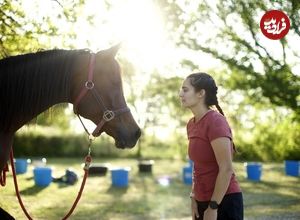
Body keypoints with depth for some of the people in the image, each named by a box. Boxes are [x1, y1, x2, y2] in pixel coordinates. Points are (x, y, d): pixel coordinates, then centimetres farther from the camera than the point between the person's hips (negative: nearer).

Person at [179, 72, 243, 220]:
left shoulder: (215, 121, -17)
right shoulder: (191, 124, 6)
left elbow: (226, 169, -20)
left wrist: (213, 207, -18)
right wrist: (194, 197, 7)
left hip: (224, 202, -8)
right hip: (203, 201, 8)